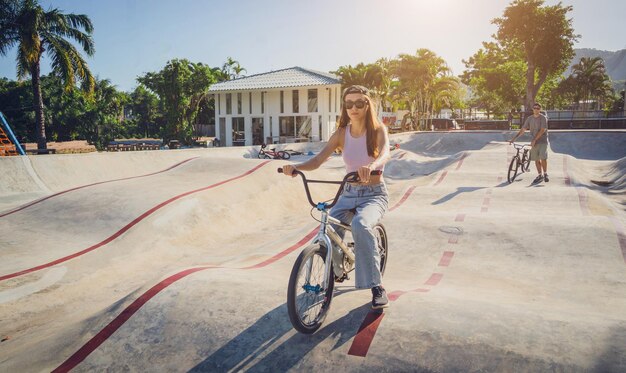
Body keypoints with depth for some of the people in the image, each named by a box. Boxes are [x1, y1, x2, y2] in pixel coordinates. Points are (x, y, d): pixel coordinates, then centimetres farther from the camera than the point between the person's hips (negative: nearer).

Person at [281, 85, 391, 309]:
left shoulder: (378, 130, -7)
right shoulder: (341, 134, 1)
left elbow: (385, 154, -29)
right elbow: (317, 160, -10)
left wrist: (371, 167, -53)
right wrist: (295, 167, -31)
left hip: (374, 194, -3)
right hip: (349, 194, 3)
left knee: (360, 225, -36)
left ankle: (377, 286, -23)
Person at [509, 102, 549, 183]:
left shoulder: (543, 118, -8)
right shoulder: (529, 119, 7)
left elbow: (542, 130, -16)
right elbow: (523, 129, 8)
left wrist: (534, 140, -21)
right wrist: (514, 139, 1)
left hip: (542, 141, -4)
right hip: (534, 142, 4)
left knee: (543, 158, -14)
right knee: (536, 159, 5)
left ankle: (545, 174, 4)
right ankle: (540, 176, 16)